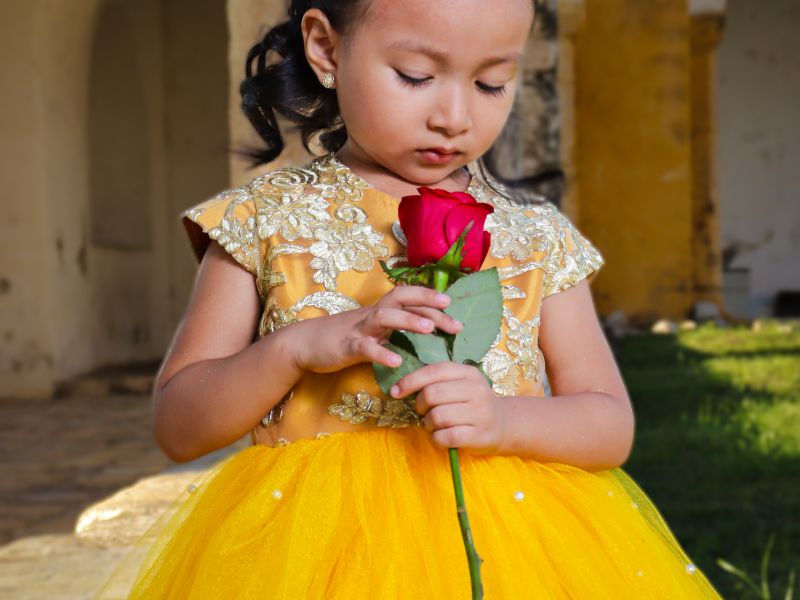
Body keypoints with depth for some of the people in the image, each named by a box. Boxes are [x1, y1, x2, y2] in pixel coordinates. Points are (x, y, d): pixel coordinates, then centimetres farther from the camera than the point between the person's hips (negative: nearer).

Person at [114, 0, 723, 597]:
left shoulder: (540, 237, 2)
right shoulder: (263, 221, -3)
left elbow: (613, 427, 1)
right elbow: (177, 427, -3)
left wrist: (503, 419, -20)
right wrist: (296, 346, -21)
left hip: (509, 543, 2)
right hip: (315, 551, -1)